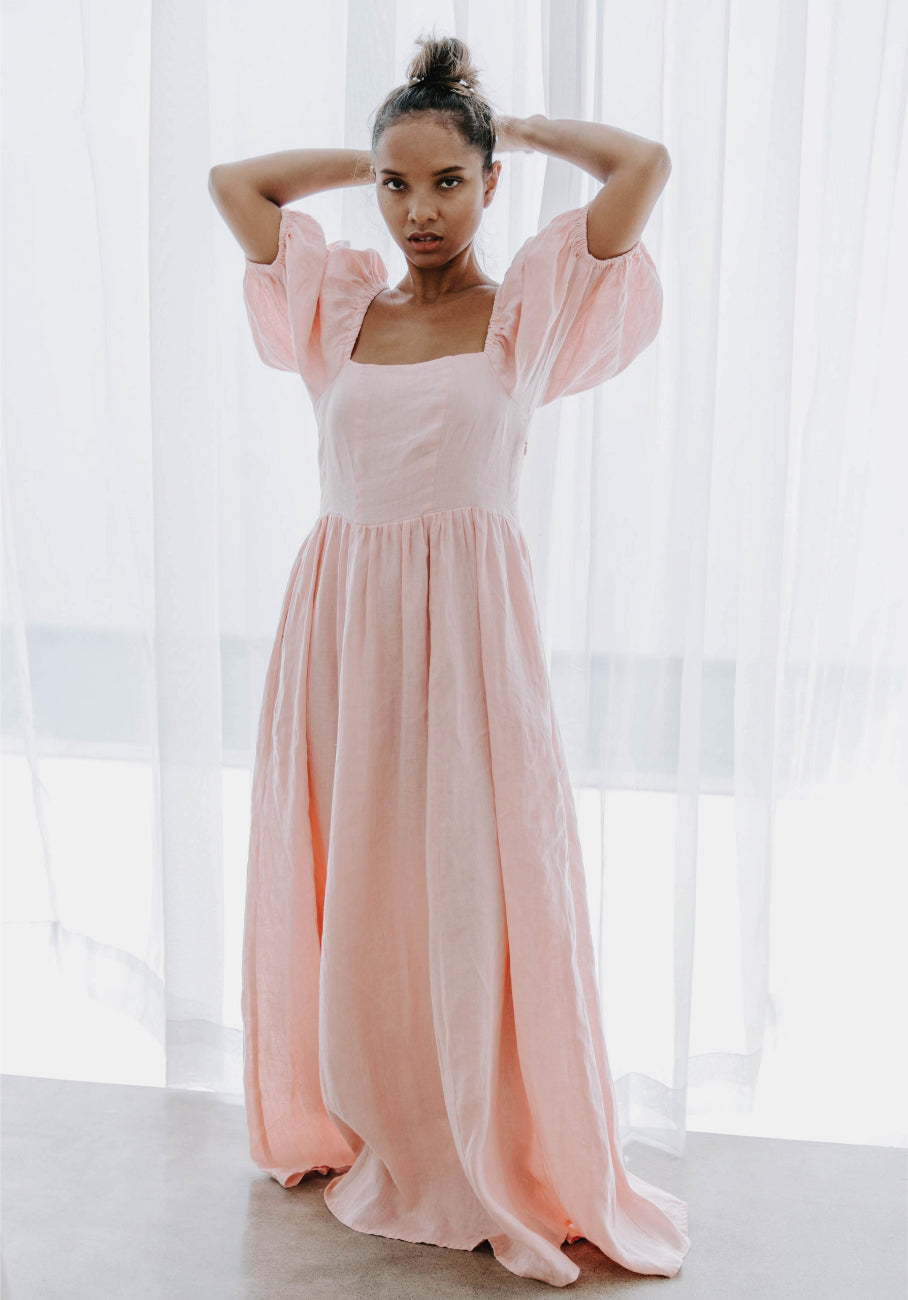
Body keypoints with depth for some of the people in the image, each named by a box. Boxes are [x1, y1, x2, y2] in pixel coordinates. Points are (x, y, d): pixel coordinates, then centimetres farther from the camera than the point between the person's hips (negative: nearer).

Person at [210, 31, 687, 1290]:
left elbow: (647, 165, -6)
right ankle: (345, 1127, 31)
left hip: (466, 626, -3)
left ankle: (499, 1165, 20)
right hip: (340, 620, 3)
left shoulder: (528, 310, 1)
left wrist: (522, 127, 10)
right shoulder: (337, 306, 10)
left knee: (473, 890, 3)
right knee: (339, 887, 11)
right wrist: (374, 154, 16)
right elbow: (232, 179, 16)